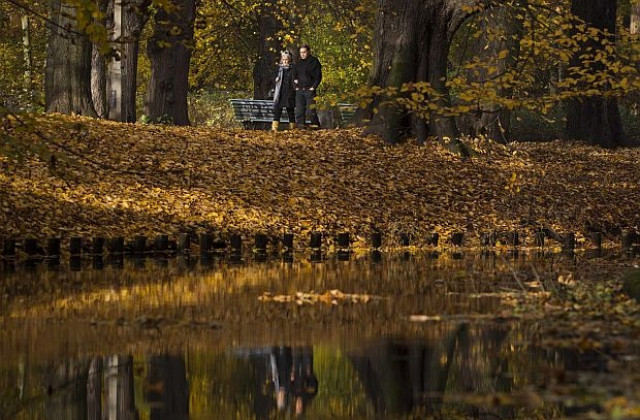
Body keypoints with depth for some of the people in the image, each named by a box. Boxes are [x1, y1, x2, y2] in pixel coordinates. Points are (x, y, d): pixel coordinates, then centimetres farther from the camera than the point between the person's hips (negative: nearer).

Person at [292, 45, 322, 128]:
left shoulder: (314, 61, 1)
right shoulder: (299, 63, 17)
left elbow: (318, 76, -2)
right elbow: (294, 75, 23)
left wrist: (313, 87, -9)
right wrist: (295, 86, 9)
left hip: (310, 89, -5)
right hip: (299, 90, 5)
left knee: (311, 111, -10)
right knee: (299, 112, 0)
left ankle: (316, 127, -3)